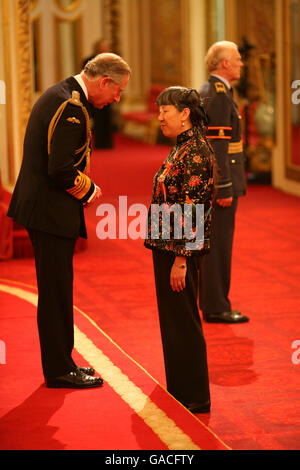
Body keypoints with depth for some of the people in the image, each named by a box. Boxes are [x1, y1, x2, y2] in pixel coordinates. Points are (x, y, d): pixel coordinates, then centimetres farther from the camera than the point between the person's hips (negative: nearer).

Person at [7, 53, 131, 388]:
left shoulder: (59, 94, 13)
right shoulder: (71, 106, -20)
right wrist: (89, 190, -8)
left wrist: (84, 187, 9)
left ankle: (61, 362, 26)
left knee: (57, 291, 16)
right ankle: (60, 371, 7)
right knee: (56, 293, -2)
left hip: (41, 207, 10)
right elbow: (61, 170, -25)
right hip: (52, 211, -10)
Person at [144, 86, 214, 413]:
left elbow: (191, 211, -21)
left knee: (182, 322, -2)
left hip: (180, 250, -10)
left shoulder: (196, 153, -18)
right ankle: (179, 390, 28)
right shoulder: (182, 149, 12)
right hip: (167, 247, 10)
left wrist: (180, 259, -21)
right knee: (173, 321, 17)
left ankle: (195, 398, 7)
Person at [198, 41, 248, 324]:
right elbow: (217, 145, -21)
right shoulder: (219, 95, -16)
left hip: (209, 183, 10)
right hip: (220, 183, -10)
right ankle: (216, 308, 0)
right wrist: (224, 189, -21)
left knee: (213, 244, 15)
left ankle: (209, 303, 22)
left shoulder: (206, 92, 16)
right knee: (218, 245, -5)